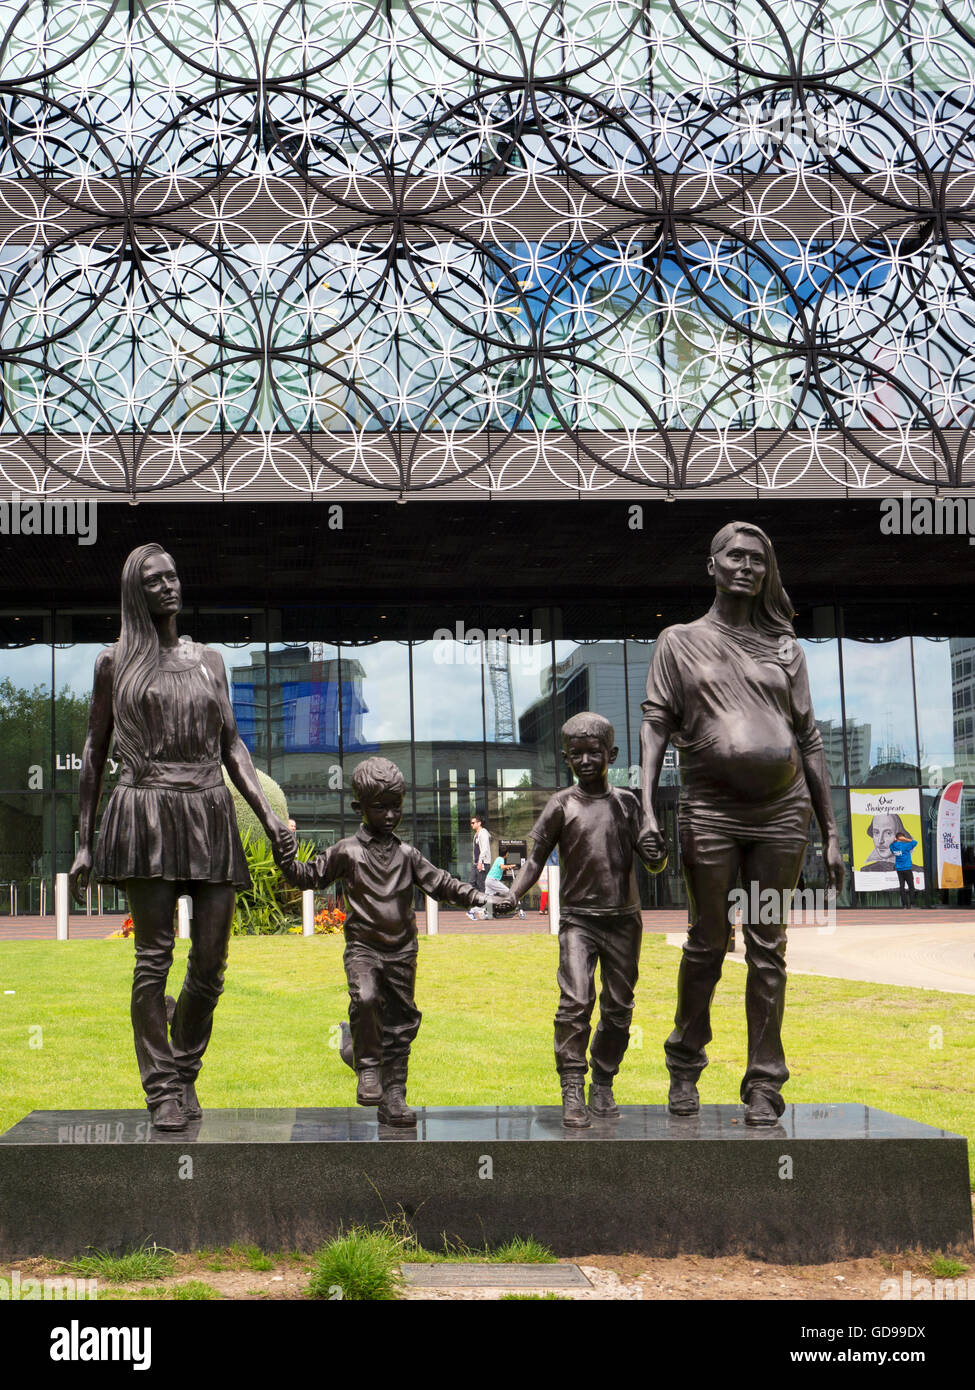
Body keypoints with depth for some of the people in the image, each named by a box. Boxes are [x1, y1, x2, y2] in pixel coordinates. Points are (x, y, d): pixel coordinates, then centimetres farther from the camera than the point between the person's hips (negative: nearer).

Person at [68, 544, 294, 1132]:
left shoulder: (209, 660, 16)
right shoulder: (116, 662, 8)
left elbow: (232, 745, 14)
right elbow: (95, 751, 10)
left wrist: (269, 815, 2)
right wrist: (84, 842, 7)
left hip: (211, 815, 3)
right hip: (147, 812, -3)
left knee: (211, 960, 1)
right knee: (154, 956, -5)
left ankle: (186, 1072, 20)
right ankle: (162, 1089, 3)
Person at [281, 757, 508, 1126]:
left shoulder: (406, 854, 9)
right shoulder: (347, 852, 1)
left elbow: (438, 882, 14)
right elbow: (311, 876, 7)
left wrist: (474, 895, 4)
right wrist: (286, 862, -10)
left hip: (401, 951, 3)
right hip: (362, 947, -3)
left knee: (401, 1020, 4)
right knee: (365, 999, -29)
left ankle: (394, 1098, 13)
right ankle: (368, 1069, -11)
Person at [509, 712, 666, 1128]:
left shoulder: (626, 803, 7)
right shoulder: (562, 805, 1)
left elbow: (654, 866, 10)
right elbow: (537, 859, 2)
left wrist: (655, 855, -14)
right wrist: (512, 894, -15)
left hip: (623, 919, 3)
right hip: (578, 918, -3)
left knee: (619, 1007, 6)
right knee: (575, 1002, -16)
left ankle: (603, 1086, 19)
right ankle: (572, 1093, -13)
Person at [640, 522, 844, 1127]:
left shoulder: (785, 648, 15)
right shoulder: (680, 641, 10)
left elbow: (809, 739, 13)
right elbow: (656, 724, 3)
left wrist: (831, 832, 9)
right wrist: (648, 807, -11)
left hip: (783, 810, 2)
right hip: (710, 810, -1)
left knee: (768, 950, 2)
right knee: (706, 943, 4)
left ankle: (765, 1083, 8)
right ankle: (685, 1067, 21)